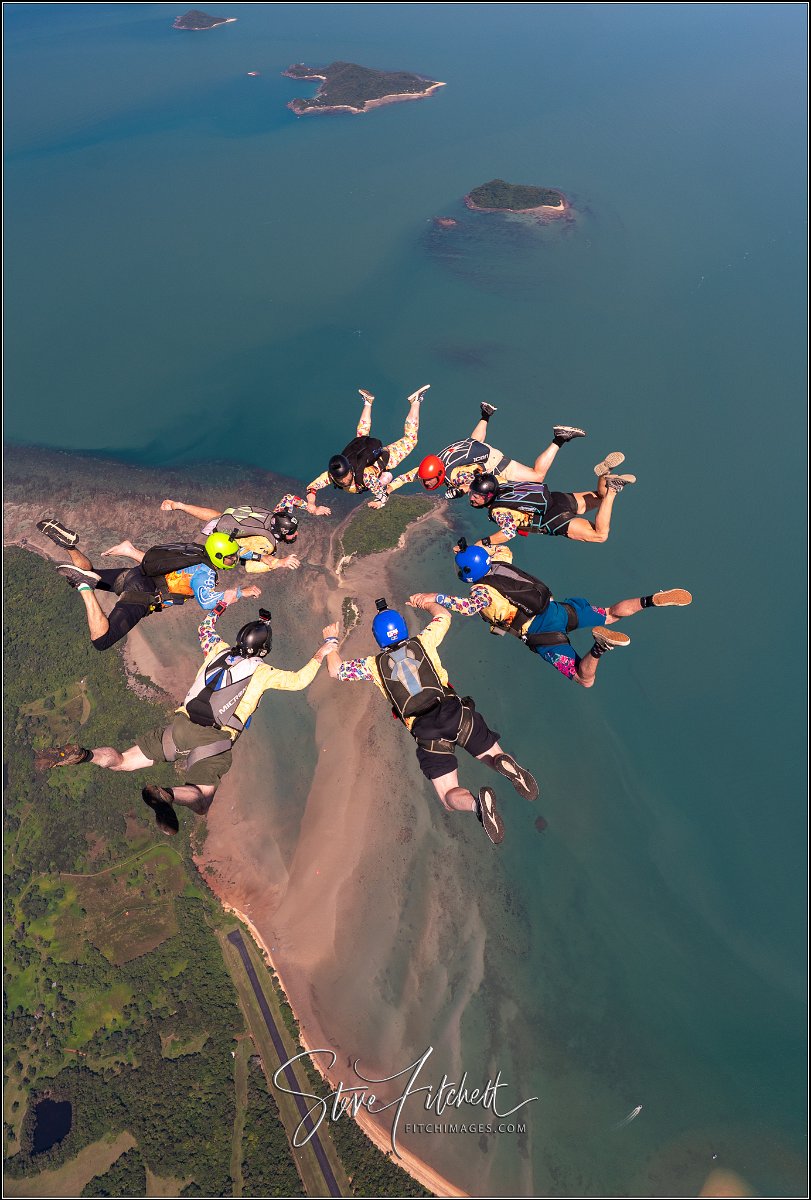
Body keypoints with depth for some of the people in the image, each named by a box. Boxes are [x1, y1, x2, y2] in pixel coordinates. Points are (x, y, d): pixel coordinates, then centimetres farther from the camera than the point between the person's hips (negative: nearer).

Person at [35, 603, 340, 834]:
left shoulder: (218, 650, 15)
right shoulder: (262, 672, 3)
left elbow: (206, 625, 35)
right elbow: (299, 680, 9)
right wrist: (325, 646, 17)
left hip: (182, 726, 4)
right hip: (215, 740, -4)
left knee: (122, 761, 14)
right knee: (200, 803, -1)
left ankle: (84, 754, -16)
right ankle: (168, 795, -33)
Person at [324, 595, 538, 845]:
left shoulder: (374, 664, 10)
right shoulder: (422, 643, 13)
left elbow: (335, 670, 20)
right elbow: (444, 616, 31)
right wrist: (426, 603, 50)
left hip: (425, 731, -1)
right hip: (456, 713, 1)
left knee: (450, 798, 7)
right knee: (494, 756, 19)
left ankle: (476, 802, -28)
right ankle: (504, 764, -19)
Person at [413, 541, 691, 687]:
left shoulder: (481, 590, -13)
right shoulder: (498, 562, 8)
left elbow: (469, 606, -37)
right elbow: (504, 548, 33)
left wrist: (434, 597, -27)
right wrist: (473, 548, 35)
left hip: (540, 634, -7)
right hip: (559, 609, 7)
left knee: (585, 680, -3)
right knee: (610, 615, 25)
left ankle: (598, 646, -33)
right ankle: (653, 600, 3)